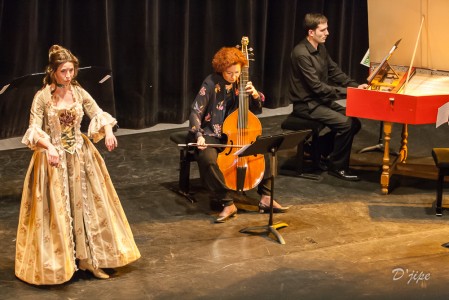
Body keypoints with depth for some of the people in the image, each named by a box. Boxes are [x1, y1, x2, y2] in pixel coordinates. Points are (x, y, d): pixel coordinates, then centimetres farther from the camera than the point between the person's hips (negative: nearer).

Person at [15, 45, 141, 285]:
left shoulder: (79, 92, 1)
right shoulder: (42, 97, -11)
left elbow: (98, 114, 6)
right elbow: (34, 130, -14)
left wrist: (108, 131, -15)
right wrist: (49, 147, -32)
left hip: (80, 157, 4)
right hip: (54, 158, -4)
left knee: (87, 205, 7)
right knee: (56, 211, -1)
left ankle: (88, 259, 18)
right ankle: (57, 263, 11)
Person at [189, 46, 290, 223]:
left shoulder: (240, 82, 0)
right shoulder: (211, 83, -16)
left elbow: (257, 109, 7)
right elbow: (196, 112, -14)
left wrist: (255, 94, -14)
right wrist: (199, 135, -28)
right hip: (212, 135, -5)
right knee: (207, 158, -36)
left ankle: (266, 198, -4)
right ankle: (228, 203, -25)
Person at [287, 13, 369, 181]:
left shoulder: (321, 49, 8)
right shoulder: (301, 54, -21)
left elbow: (335, 73, 13)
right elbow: (317, 87, -25)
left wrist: (355, 86, -2)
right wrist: (348, 92, -25)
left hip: (321, 100, 9)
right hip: (307, 104, -9)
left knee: (355, 121, -3)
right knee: (345, 123, -22)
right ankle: (337, 167, -6)